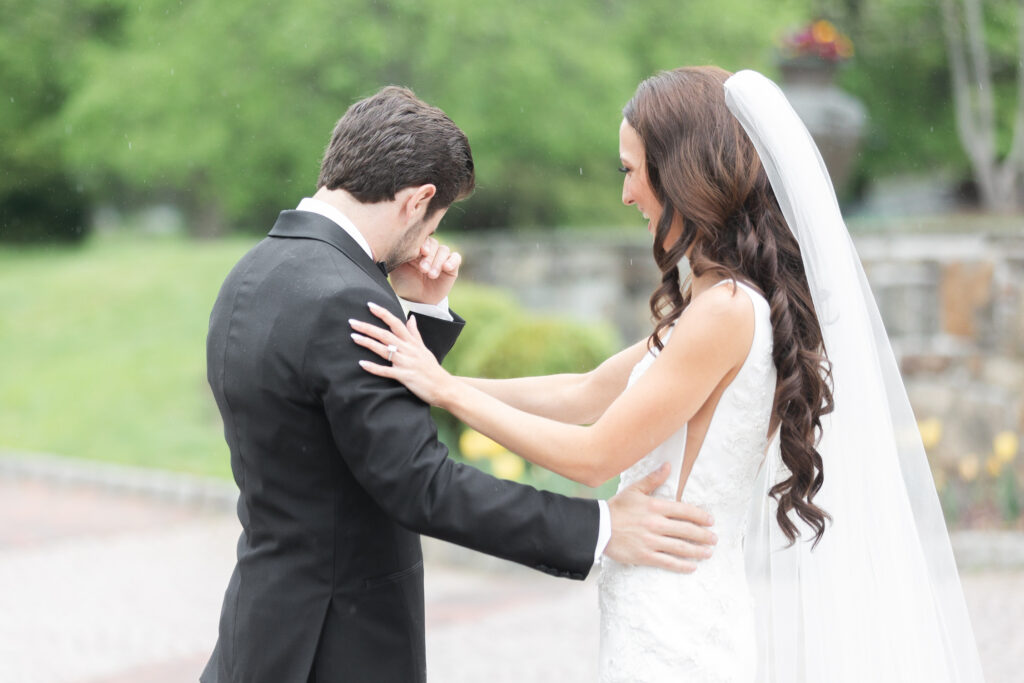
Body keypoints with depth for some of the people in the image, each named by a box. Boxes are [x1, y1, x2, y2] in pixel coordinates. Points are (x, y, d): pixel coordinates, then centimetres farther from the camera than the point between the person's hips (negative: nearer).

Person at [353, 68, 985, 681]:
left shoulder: (725, 310, -20)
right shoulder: (722, 299, 9)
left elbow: (594, 455, -15)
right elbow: (585, 395, 14)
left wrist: (447, 390, -6)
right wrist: (440, 382, 12)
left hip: (677, 631, -9)